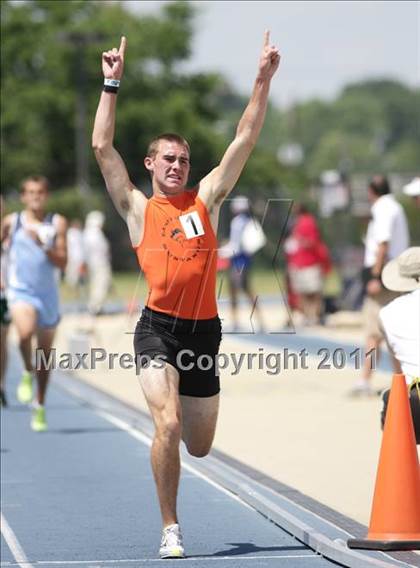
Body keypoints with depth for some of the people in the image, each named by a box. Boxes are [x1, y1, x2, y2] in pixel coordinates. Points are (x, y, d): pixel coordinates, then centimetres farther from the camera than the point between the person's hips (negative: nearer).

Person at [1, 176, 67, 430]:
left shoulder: (57, 223, 0)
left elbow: (62, 262, -6)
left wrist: (42, 245, -20)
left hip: (47, 294, 1)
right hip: (20, 291, -1)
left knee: (45, 353, 10)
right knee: (25, 333, -31)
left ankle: (40, 407, 27)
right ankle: (28, 373, -1)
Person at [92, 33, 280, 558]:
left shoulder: (205, 200, 13)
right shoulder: (138, 209, 7)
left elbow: (245, 138, 11)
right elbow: (101, 147, 0)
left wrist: (263, 80, 6)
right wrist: (112, 85, -3)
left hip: (204, 331, 3)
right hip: (158, 328, -3)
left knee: (198, 446, 11)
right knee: (168, 425, -21)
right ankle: (170, 529, -7)